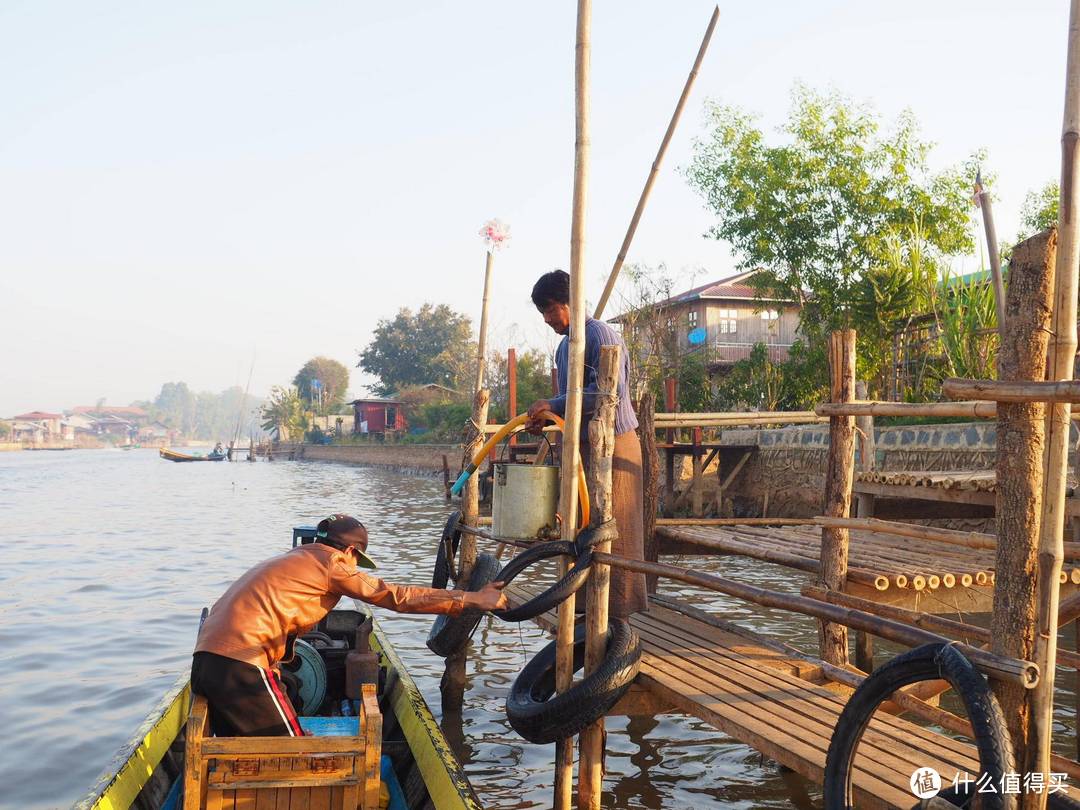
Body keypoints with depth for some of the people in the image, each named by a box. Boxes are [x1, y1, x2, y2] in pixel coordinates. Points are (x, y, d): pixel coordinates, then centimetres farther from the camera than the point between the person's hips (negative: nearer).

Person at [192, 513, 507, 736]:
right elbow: (397, 596, -2)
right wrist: (471, 600, 0)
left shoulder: (290, 559, 25)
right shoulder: (332, 562, -1)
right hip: (242, 665, -9)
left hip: (205, 658, 9)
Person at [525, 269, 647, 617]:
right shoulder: (565, 346, 18)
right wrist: (546, 420, 6)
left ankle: (618, 617, -1)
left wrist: (554, 405, -20)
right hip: (584, 446, 9)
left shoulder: (600, 334, -11)